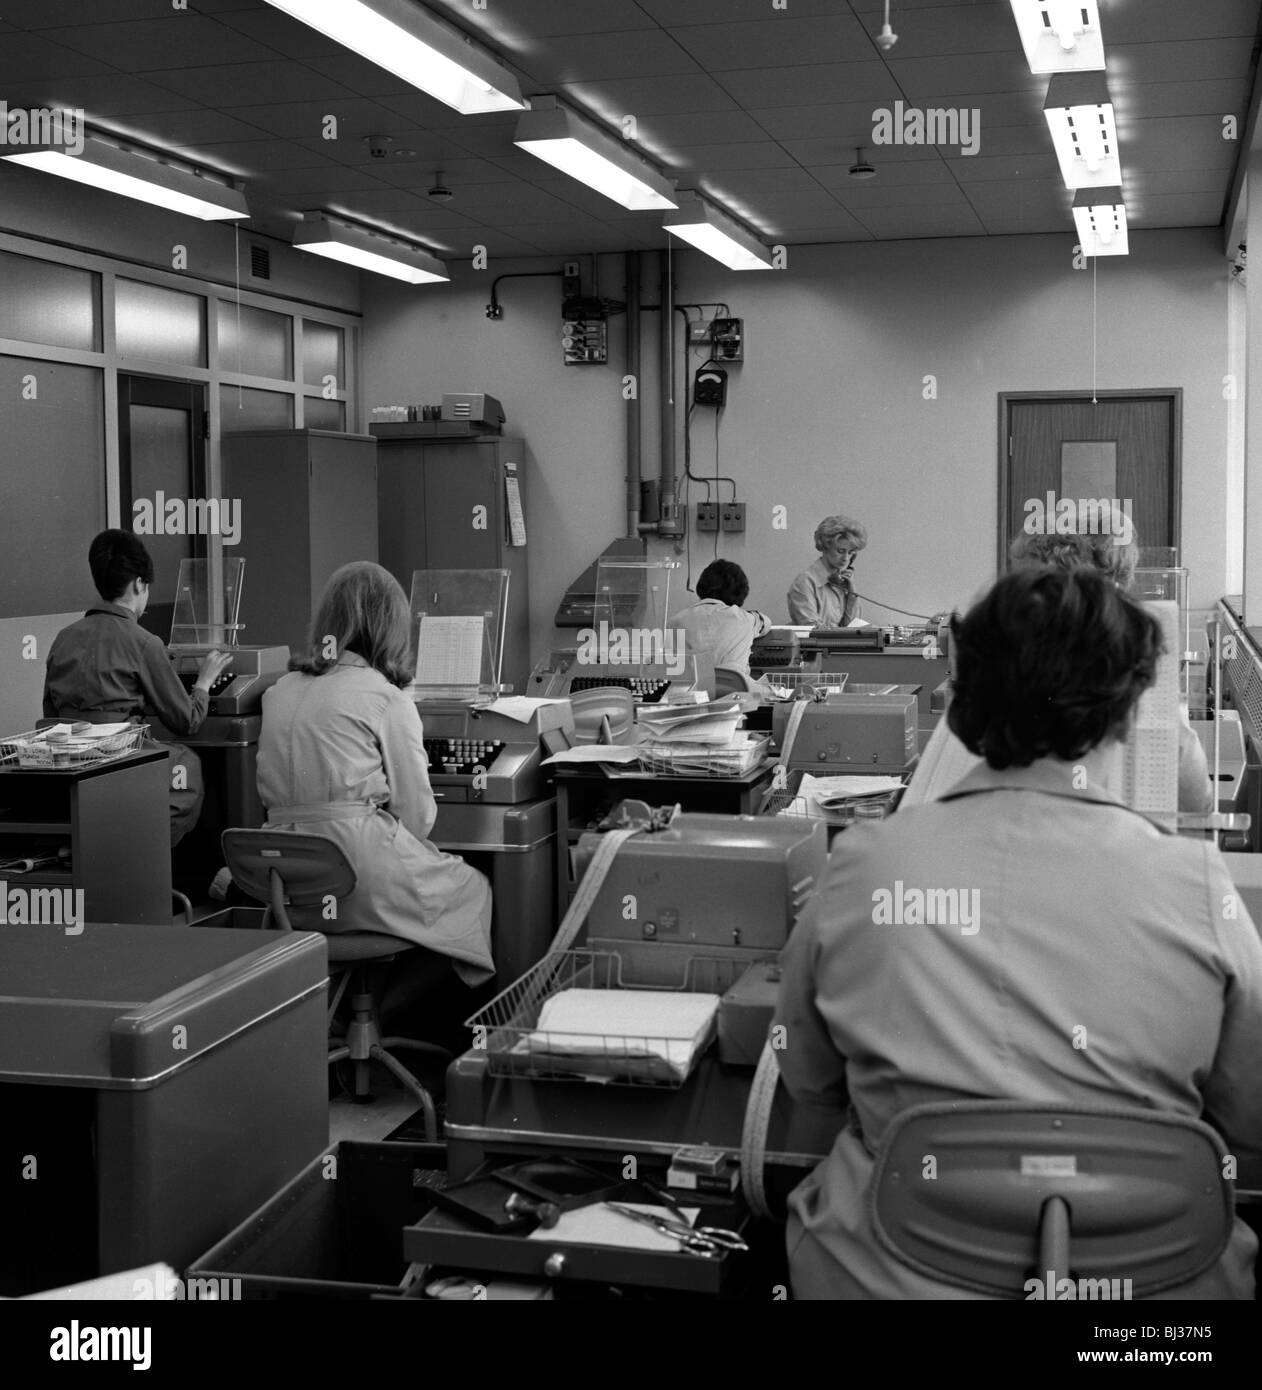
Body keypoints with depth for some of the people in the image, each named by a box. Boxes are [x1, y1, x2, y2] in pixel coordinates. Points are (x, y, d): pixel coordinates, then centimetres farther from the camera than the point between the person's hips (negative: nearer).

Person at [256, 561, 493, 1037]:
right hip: (359, 881, -7)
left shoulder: (280, 690, 11)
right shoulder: (385, 698, -7)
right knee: (474, 891, 17)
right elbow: (418, 815, -4)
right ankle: (378, 1014, 14)